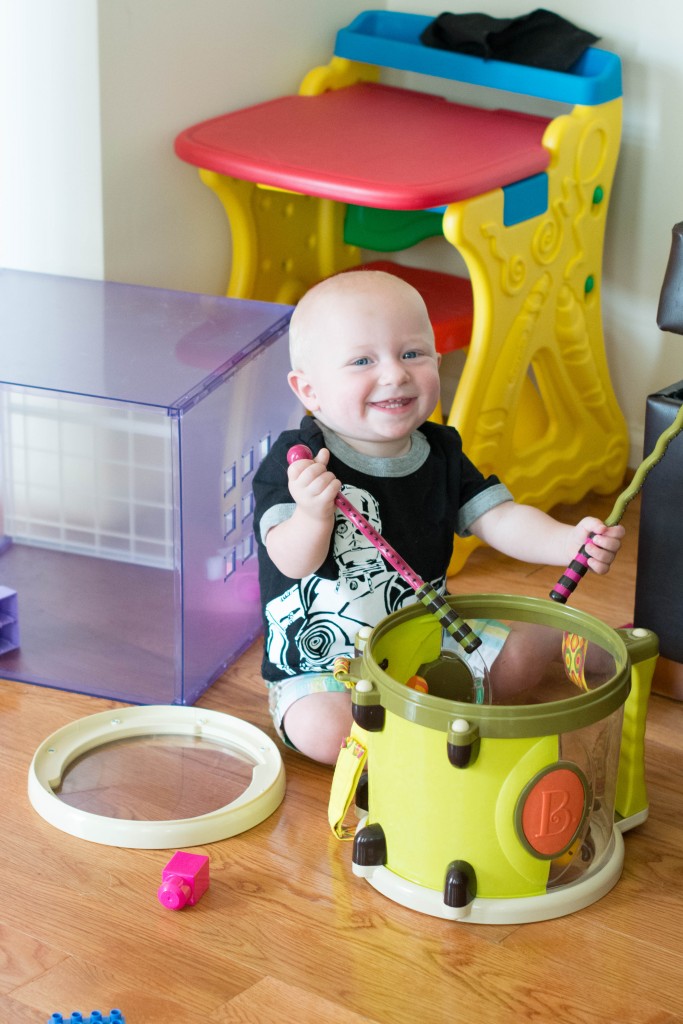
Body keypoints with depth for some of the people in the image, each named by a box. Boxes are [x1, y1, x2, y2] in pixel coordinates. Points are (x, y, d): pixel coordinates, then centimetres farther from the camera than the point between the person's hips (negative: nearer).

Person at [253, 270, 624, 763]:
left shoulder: (440, 454, 0)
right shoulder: (297, 460, -18)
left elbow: (499, 518, -5)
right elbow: (293, 562, -25)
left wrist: (569, 541, -24)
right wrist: (313, 514, -48)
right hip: (320, 667, -5)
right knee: (322, 730, -32)